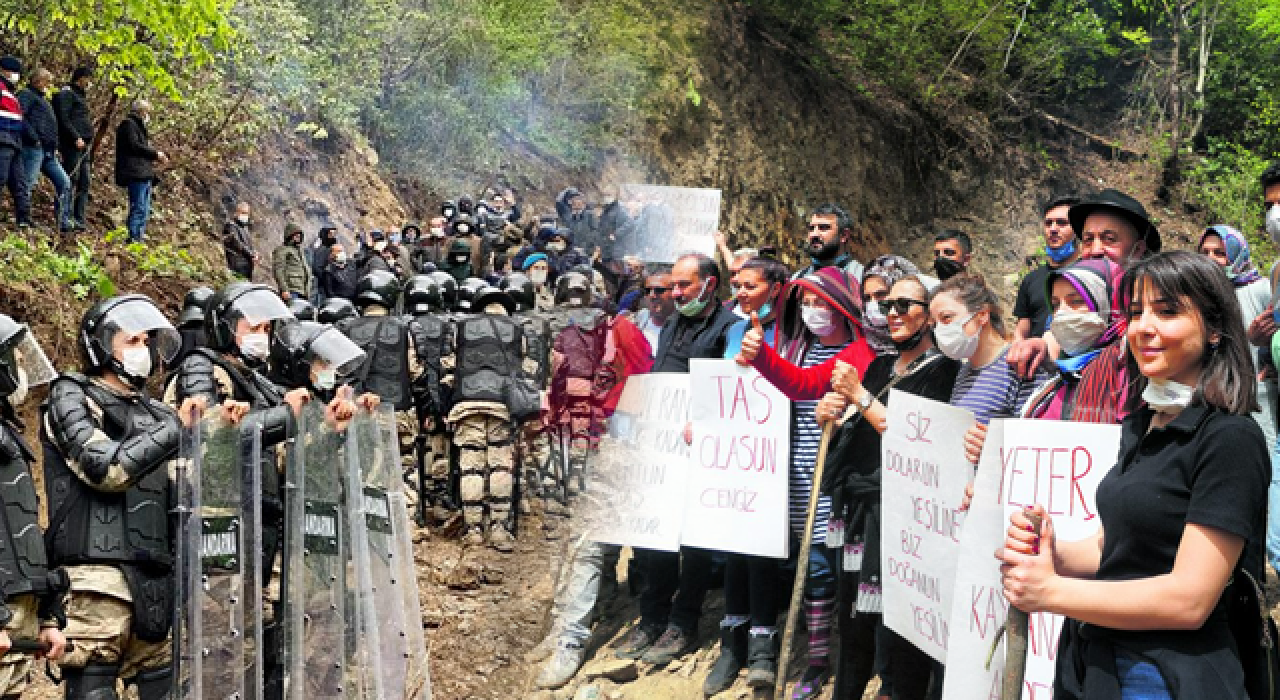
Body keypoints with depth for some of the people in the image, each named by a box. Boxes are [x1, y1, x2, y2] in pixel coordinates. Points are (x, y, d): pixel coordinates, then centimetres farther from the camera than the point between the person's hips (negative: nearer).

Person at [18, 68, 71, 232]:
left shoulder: (43, 100, 30)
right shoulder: (26, 94, 3)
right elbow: (20, 117, -13)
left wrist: (55, 147, 17)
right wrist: (32, 137, -19)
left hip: (48, 152, 9)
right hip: (34, 148, -9)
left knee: (64, 183, 4)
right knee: (29, 183, -14)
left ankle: (63, 222, 4)